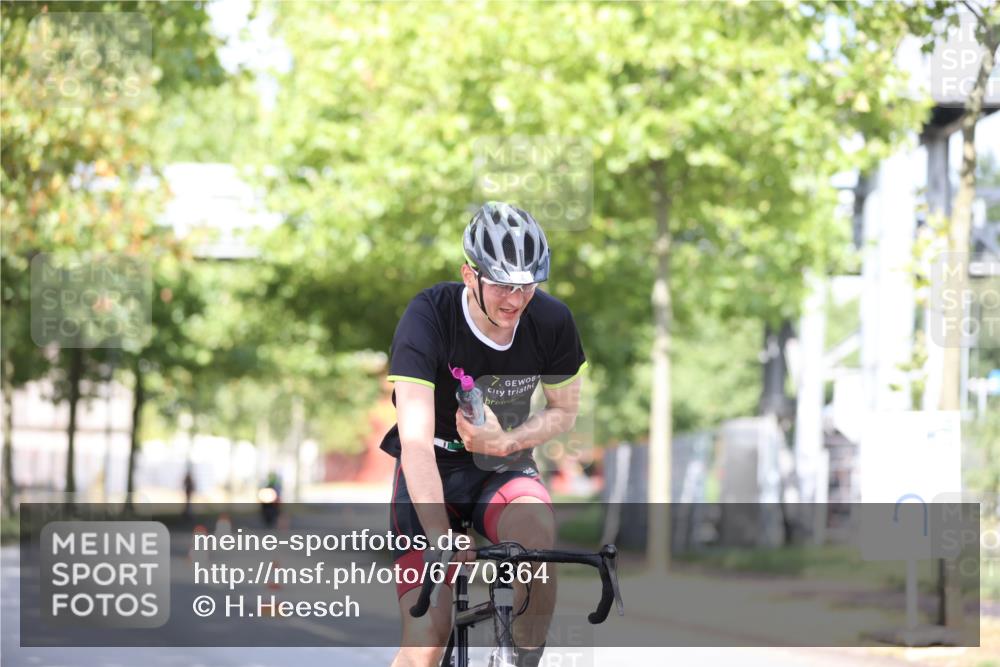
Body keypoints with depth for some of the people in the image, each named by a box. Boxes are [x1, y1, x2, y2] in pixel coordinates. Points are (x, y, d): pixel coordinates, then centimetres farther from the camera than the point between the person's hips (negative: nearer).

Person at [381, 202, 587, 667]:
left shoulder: (552, 322, -14)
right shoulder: (429, 317, -25)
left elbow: (565, 412, 3)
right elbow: (416, 442, -34)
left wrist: (505, 442, -17)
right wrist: (442, 543, -45)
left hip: (502, 468, 2)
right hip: (432, 472, -2)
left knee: (537, 528, -34)